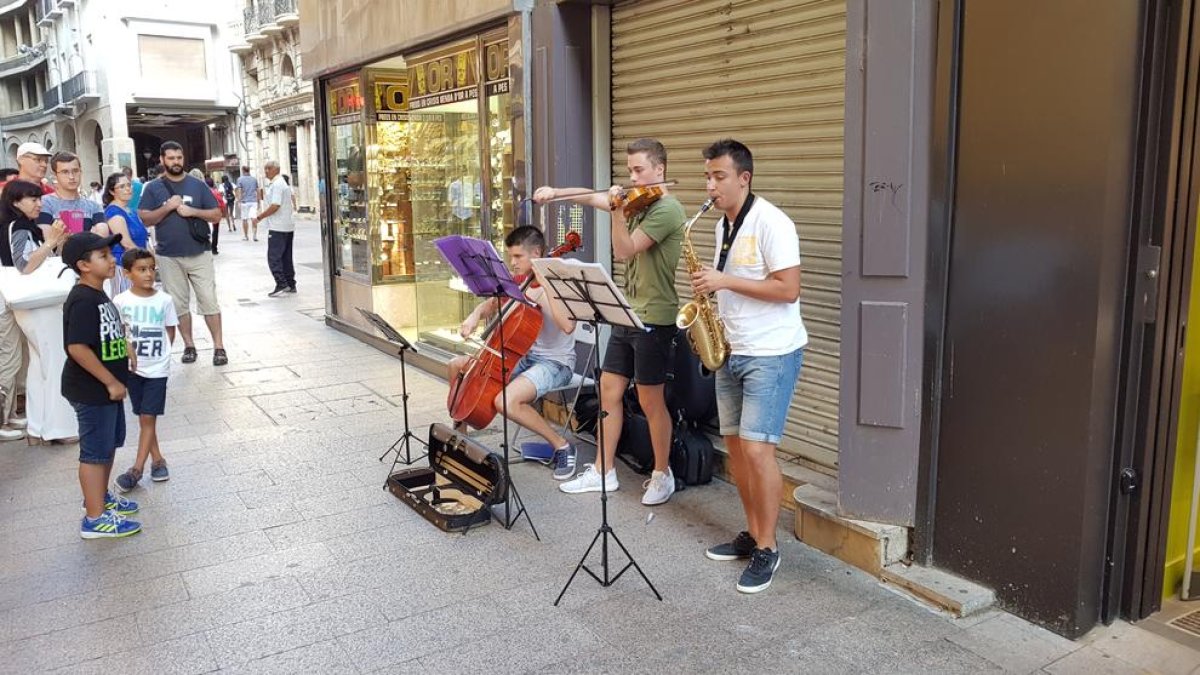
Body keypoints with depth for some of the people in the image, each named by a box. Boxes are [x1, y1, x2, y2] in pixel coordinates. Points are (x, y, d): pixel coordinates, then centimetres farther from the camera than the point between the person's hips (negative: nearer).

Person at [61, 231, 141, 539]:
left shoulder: (98, 295, 8)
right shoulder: (83, 300, -23)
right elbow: (77, 347, -29)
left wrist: (115, 381, 18)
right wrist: (111, 382, -22)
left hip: (106, 388, 10)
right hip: (91, 391, -10)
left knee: (110, 443, 22)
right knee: (96, 452, 0)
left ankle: (100, 497, 40)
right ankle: (94, 519, 11)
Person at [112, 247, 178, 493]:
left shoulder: (164, 300, -7)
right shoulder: (121, 301, -6)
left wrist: (158, 352, -2)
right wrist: (127, 348, -11)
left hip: (157, 369, -2)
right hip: (132, 368, 2)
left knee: (148, 418, -2)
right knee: (144, 418, 12)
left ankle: (137, 468, 4)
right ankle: (157, 459, 26)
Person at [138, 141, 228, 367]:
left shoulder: (197, 185, 5)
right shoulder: (153, 188, 3)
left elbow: (217, 215, 4)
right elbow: (145, 219, -2)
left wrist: (192, 211, -11)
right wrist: (168, 207, -14)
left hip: (199, 254, 0)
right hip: (169, 257, 0)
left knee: (209, 300, -2)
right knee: (179, 304, 7)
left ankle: (219, 346, 2)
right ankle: (189, 345, 17)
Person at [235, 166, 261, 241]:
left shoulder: (240, 179, -1)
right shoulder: (254, 179, 8)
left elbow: (239, 191, -8)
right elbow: (258, 191, 10)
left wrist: (239, 202, -9)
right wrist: (259, 201, 17)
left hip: (244, 202, -2)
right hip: (253, 201, 2)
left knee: (244, 219, 7)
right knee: (254, 218, -6)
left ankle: (246, 236, 15)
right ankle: (255, 235, -21)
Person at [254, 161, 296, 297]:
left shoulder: (276, 185, -14)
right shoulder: (284, 183, 17)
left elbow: (275, 206, -21)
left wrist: (259, 217, -13)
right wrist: (262, 214, 22)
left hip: (278, 228, -10)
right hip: (288, 226, 10)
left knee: (274, 257, -7)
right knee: (286, 257, 13)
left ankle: (281, 284, -11)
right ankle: (290, 284, 16)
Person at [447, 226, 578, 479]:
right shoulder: (519, 280, 5)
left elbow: (567, 325, -35)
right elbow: (493, 304, 18)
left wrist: (544, 291, -34)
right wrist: (476, 314, -3)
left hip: (555, 362, -8)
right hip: (522, 355, 8)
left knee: (505, 401, -33)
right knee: (456, 366, 7)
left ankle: (562, 446, -11)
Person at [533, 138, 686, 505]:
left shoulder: (667, 209, -15)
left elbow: (625, 251, -22)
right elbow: (590, 197, 19)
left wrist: (617, 209, -29)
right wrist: (555, 191, 8)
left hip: (654, 320, -9)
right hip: (627, 315, 9)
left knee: (650, 402, 2)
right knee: (609, 391, 11)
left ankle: (662, 475, 19)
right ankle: (603, 471, 21)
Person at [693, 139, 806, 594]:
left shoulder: (770, 223, -15)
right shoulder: (723, 226, 12)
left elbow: (788, 289, -20)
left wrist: (725, 281, -21)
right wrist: (710, 294, 2)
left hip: (771, 354, -9)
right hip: (731, 351, 9)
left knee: (756, 449, -10)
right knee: (735, 445, 11)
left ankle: (767, 549, 4)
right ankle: (752, 533, 25)